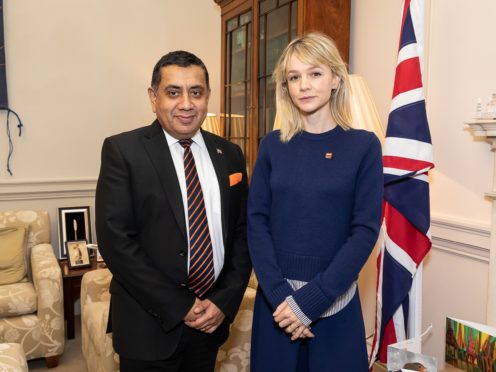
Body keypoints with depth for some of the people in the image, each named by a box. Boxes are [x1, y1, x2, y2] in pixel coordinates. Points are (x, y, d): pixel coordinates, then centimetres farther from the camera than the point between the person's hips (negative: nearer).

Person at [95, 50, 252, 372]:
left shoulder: (229, 154, 3)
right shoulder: (122, 150, -9)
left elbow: (242, 232, 6)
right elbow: (115, 240, -14)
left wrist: (225, 301, -5)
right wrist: (180, 307, -14)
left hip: (211, 319, 4)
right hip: (150, 324, -3)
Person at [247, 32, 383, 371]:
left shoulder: (364, 145, -5)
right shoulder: (273, 145, 1)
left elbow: (366, 230, -10)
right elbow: (257, 221, -3)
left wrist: (310, 300, -15)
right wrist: (279, 295, -13)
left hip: (335, 301, -1)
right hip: (276, 299, 2)